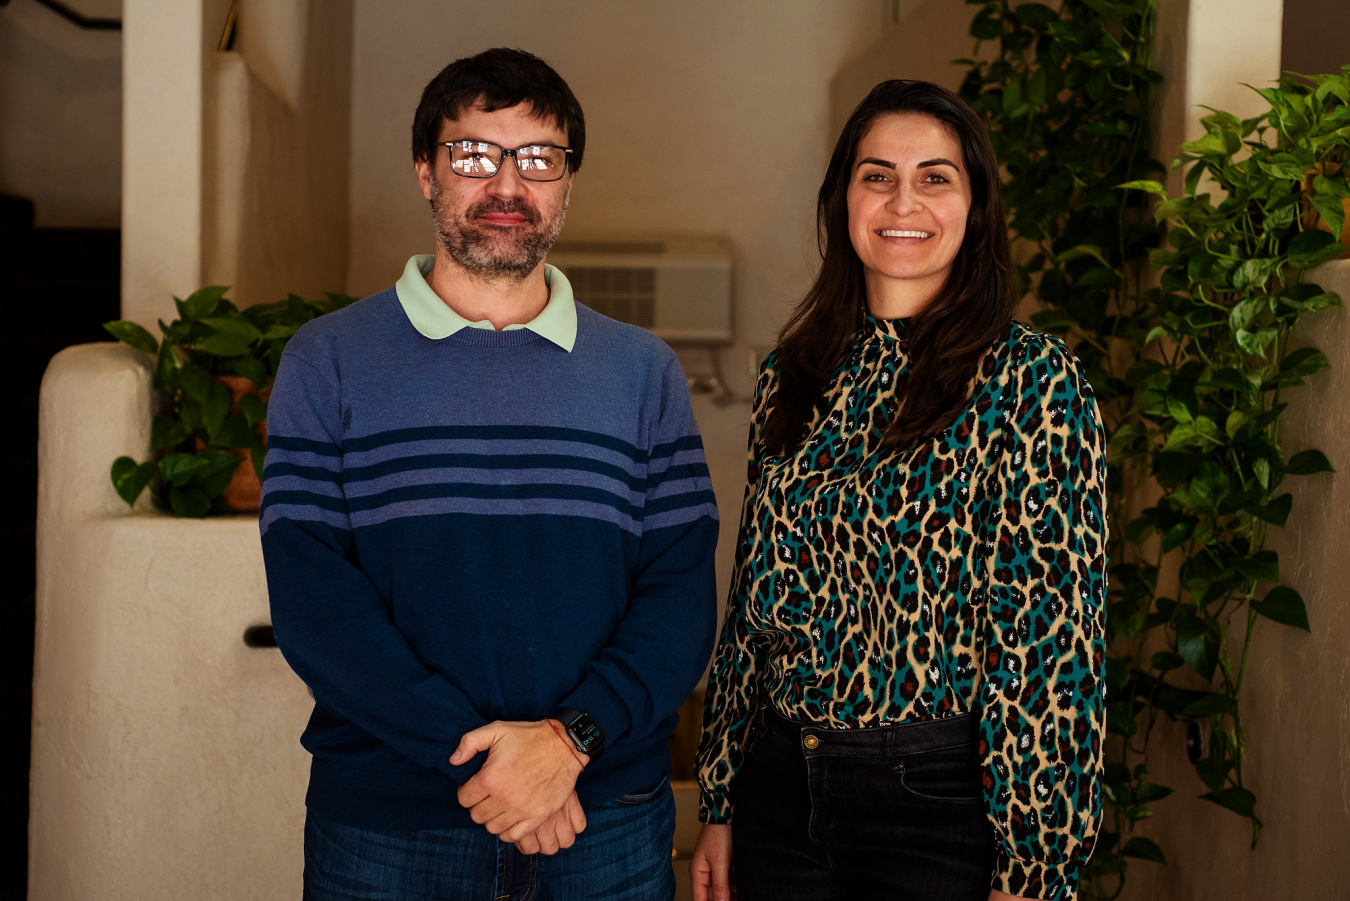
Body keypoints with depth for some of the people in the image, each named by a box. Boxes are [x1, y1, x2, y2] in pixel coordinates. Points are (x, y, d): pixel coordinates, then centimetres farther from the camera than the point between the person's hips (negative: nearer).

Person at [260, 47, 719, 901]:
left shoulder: (644, 371, 6)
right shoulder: (328, 361, 1)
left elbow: (683, 597, -1)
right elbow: (311, 601, -8)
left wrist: (571, 739, -16)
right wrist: (476, 752, -16)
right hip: (386, 823, -1)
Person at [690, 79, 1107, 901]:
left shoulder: (1036, 381, -10)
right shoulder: (792, 375, 5)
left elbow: (1056, 637, -12)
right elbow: (752, 599, 9)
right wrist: (720, 803, 10)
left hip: (941, 802, -4)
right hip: (780, 788, 5)